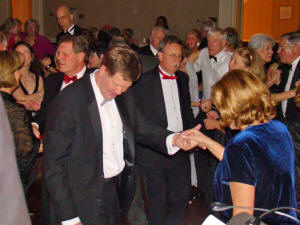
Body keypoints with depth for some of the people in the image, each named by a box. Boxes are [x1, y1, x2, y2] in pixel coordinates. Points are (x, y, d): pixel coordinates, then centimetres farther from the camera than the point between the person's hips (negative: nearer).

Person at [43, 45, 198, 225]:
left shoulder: (124, 95, 0)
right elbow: (54, 165, -17)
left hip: (118, 188, 6)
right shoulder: (69, 102, -19)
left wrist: (174, 139, -13)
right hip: (88, 200, -6)